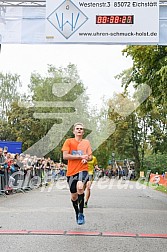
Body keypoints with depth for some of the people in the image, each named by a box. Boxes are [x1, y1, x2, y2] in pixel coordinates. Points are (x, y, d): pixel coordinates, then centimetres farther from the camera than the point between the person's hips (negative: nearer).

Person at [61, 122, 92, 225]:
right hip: (71, 171, 1)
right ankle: (77, 213, 38)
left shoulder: (86, 142, 11)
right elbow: (65, 156, -9)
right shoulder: (69, 141, 2)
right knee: (73, 196, 9)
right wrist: (80, 156, -12)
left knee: (80, 187, -30)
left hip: (83, 170, -1)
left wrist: (86, 159, -7)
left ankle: (81, 214, -18)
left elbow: (90, 156, 17)